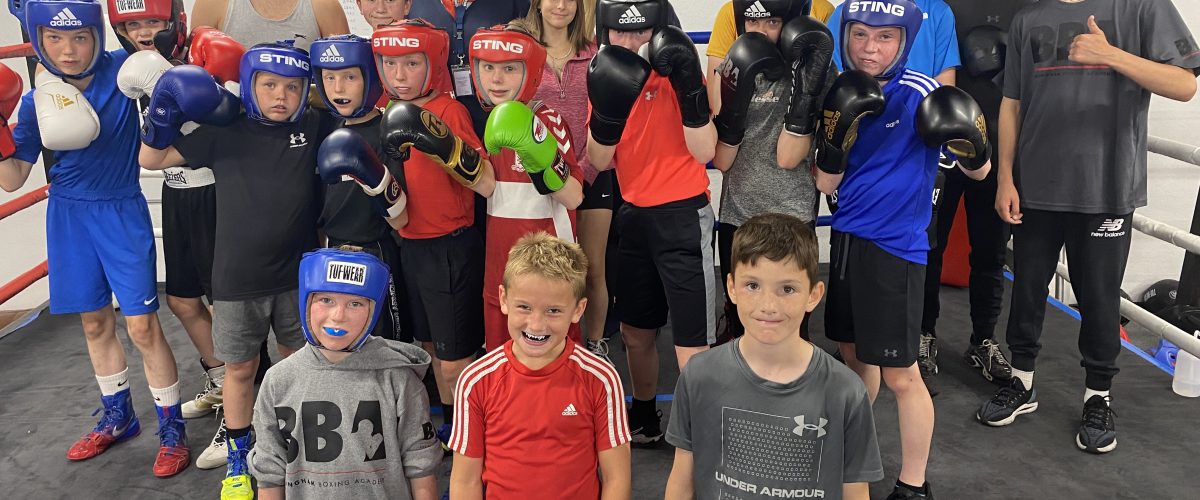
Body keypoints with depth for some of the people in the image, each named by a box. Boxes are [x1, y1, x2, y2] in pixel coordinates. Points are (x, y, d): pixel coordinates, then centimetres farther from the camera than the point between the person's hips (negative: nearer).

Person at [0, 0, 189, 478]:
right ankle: (117, 417, 35)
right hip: (69, 217, 4)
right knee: (95, 322, 15)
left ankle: (172, 429, 11)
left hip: (122, 213, -3)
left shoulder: (122, 70, -11)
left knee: (142, 327, -5)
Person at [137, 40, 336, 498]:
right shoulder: (223, 133, -4)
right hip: (238, 279, -1)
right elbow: (150, 160, 4)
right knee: (240, 368, 12)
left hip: (298, 275, 1)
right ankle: (237, 459, 30)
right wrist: (163, 118, -12)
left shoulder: (314, 129, -4)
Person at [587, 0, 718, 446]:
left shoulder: (673, 70, -11)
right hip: (634, 214, 6)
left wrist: (689, 87, -28)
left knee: (691, 347, -7)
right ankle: (644, 420, 41)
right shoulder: (606, 74, 4)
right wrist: (608, 107, -17)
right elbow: (599, 161, -1)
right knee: (635, 331, 20)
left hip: (682, 214, -6)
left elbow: (704, 151, -18)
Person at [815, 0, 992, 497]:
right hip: (847, 237, 6)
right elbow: (826, 183, 1)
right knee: (853, 352, 21)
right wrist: (839, 129, -14)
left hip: (896, 245, -6)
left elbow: (979, 171, -6)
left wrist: (968, 138, -27)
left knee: (900, 375, 1)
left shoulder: (920, 93, -13)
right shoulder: (845, 93, 3)